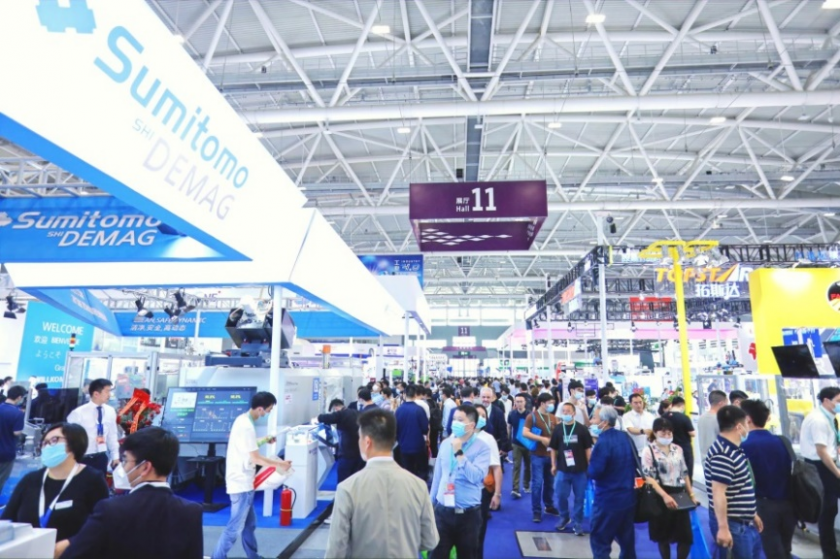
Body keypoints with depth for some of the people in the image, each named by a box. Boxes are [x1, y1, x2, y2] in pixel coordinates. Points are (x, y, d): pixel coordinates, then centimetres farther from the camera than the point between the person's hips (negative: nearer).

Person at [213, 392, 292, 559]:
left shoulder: (243, 419, 6)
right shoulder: (247, 426, -24)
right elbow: (256, 459, -21)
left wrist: (263, 441, 15)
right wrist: (280, 464, -12)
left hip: (242, 480, 10)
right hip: (241, 482, -10)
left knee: (249, 523, 18)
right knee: (235, 527, -1)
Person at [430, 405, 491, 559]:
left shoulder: (482, 447, -11)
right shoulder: (445, 443, 3)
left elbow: (476, 476, -23)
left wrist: (459, 453, -23)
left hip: (468, 514, -3)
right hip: (442, 511, 3)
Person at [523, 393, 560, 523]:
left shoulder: (553, 417, 8)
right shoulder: (532, 416, -10)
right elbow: (525, 433, -19)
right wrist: (541, 439, -22)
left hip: (551, 455, 5)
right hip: (538, 455, -5)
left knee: (550, 482, 15)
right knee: (537, 483, -3)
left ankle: (549, 506, 32)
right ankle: (536, 511, 8)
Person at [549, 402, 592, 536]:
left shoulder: (581, 429, -4)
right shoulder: (558, 429, 1)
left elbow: (588, 448, 1)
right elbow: (553, 448, 7)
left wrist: (589, 465, -1)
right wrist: (553, 465, 5)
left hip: (580, 469, -1)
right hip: (562, 469, 1)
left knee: (579, 497, 7)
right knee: (560, 495, 5)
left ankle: (577, 522, 21)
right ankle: (564, 517, 28)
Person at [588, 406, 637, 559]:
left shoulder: (603, 442, -22)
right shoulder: (626, 438, 3)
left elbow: (594, 472, -22)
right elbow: (635, 464, 15)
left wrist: (590, 464, -3)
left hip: (608, 499, -8)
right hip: (628, 497, 8)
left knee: (599, 540, 2)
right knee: (626, 538, 22)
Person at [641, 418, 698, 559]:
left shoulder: (677, 449, 8)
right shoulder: (648, 450, -8)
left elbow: (685, 474, 15)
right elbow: (649, 477, -14)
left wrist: (691, 494, 11)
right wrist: (665, 496, -23)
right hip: (661, 497, -4)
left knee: (685, 535, 3)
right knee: (663, 535, 8)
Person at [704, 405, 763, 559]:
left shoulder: (733, 450, 10)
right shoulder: (723, 455, -24)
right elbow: (718, 493, -28)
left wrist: (752, 514, 25)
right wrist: (723, 528, -28)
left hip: (744, 522, 10)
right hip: (732, 525, -10)